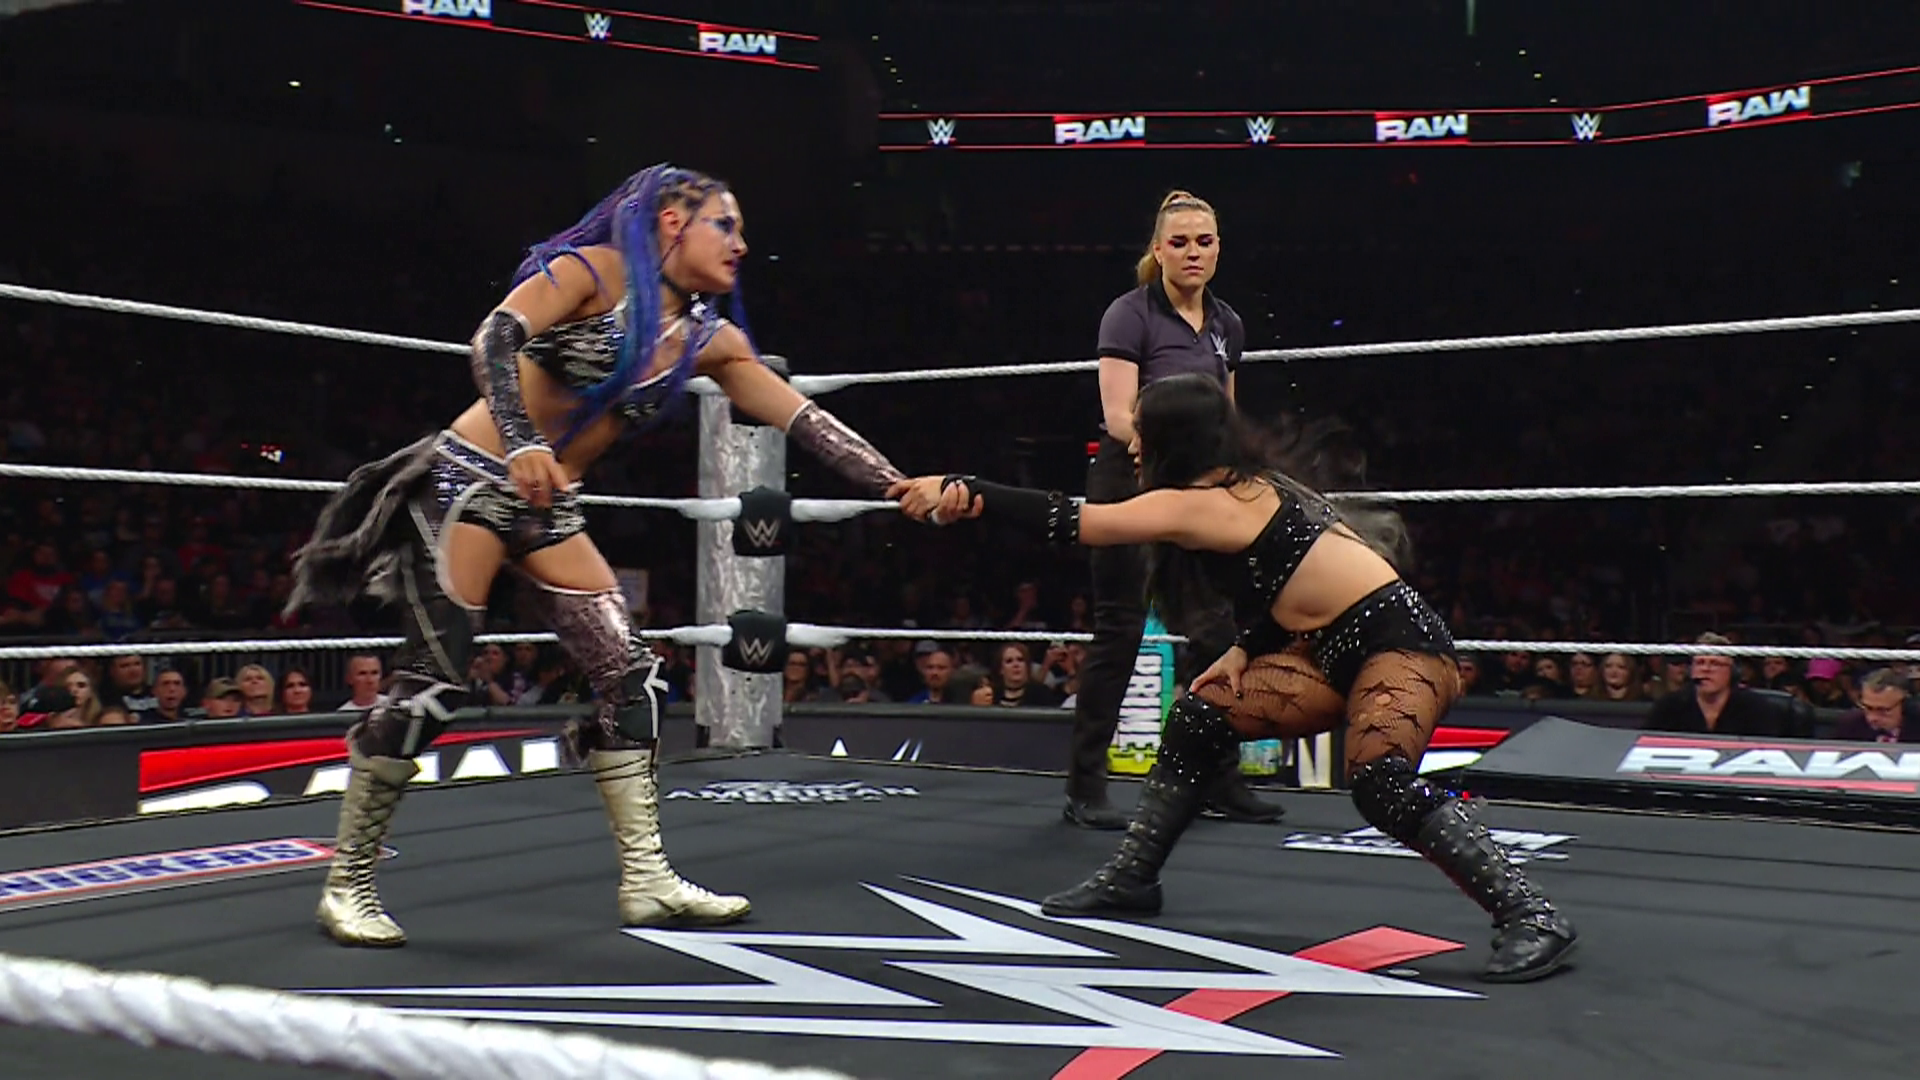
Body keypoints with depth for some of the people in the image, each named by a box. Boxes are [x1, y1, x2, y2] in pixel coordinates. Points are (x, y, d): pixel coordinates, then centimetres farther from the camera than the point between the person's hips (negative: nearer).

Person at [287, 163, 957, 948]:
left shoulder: (711, 339, 7)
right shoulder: (595, 270, -9)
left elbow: (805, 422, 5)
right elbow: (494, 337, -21)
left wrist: (901, 487, -1)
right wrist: (522, 442, -36)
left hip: (547, 510, 7)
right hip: (468, 481, -7)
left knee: (629, 678, 0)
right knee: (431, 684, -8)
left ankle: (647, 878, 7)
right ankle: (347, 884, 6)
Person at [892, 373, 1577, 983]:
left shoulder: (1202, 504, -16)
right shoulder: (1248, 487, 10)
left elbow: (1072, 522, -19)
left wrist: (965, 493, -18)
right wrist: (1243, 653, 8)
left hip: (1401, 642, -10)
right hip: (1341, 651, 10)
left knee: (1382, 784, -30)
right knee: (1200, 715, 6)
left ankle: (1531, 917, -19)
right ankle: (1131, 878, 16)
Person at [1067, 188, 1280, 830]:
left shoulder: (1227, 325, 10)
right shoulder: (1129, 314, -10)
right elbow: (1120, 418, -18)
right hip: (1129, 487, -6)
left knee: (1215, 634, 5)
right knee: (1118, 635, -3)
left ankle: (1220, 784, 17)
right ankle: (1085, 790, 6)